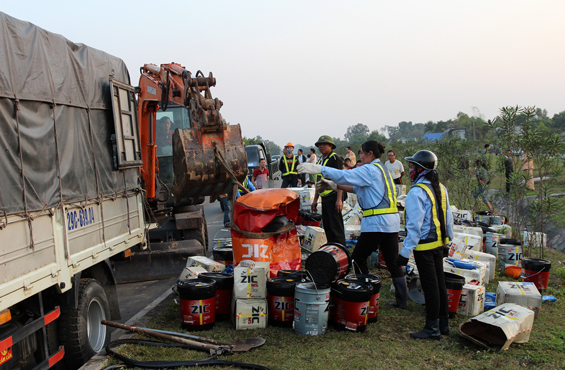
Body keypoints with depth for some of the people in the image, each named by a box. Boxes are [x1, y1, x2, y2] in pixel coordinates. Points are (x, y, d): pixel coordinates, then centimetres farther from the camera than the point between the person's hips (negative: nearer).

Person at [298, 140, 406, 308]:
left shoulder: (371, 169, -9)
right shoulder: (381, 169, 20)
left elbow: (345, 175, -16)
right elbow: (359, 188, 20)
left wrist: (318, 168, -14)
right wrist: (335, 186, 15)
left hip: (377, 222, -9)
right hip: (391, 221, 9)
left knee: (358, 258, 3)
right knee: (392, 261, 12)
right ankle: (401, 300, 16)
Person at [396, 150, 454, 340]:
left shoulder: (417, 191, -18)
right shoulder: (441, 188, 8)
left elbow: (414, 226, -21)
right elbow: (448, 218, 15)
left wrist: (405, 252, -17)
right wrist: (447, 239, 25)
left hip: (424, 246, -8)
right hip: (439, 244, 9)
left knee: (430, 286, 0)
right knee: (439, 283, 16)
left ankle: (432, 328, 10)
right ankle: (443, 323, 27)